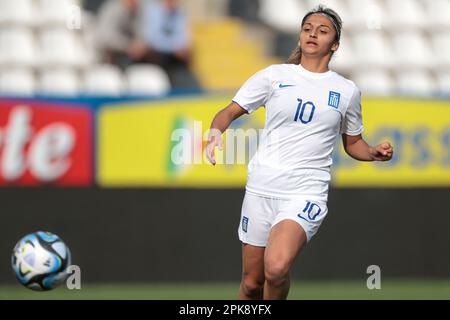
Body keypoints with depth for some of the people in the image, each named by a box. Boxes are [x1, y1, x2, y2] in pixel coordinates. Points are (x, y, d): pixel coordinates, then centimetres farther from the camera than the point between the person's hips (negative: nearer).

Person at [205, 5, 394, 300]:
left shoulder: (347, 91, 8)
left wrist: (373, 153, -1)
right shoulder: (274, 76, 6)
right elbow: (230, 112, 6)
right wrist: (216, 130, -16)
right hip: (261, 189, 2)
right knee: (252, 283, 5)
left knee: (276, 268, -28)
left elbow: (353, 143, 20)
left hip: (306, 193, -2)